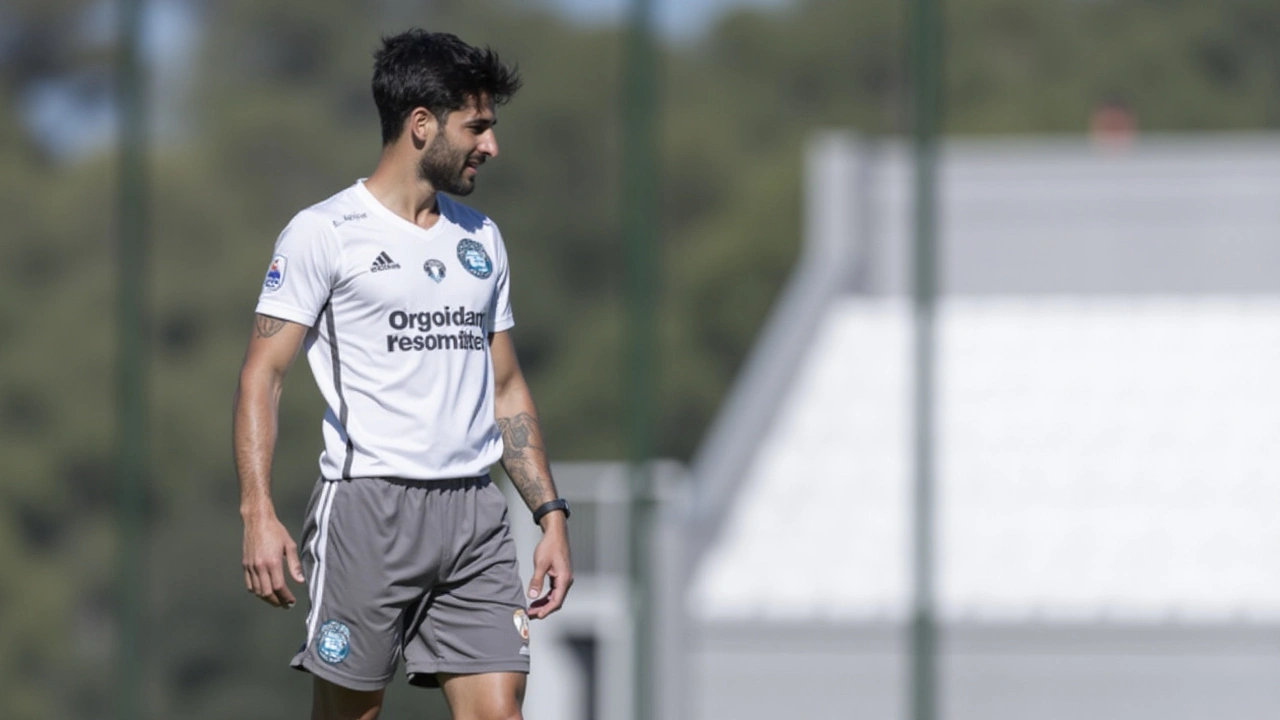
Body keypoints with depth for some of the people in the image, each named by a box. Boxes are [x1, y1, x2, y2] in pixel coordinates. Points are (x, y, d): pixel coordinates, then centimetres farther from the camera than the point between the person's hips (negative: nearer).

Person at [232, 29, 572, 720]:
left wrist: (551, 514, 14)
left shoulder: (480, 238, 17)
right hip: (367, 506, -5)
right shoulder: (325, 232, -2)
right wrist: (258, 513, -17)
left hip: (474, 510, 5)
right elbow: (262, 375, -5)